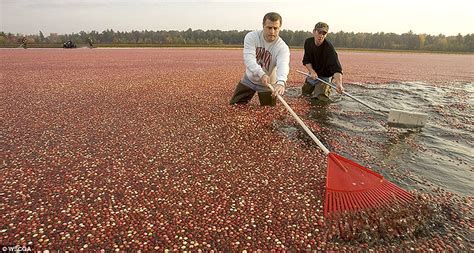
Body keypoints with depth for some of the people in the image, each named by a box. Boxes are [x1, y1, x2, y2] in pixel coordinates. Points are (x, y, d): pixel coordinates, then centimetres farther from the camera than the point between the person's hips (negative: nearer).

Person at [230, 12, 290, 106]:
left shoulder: (283, 47, -25)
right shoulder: (251, 36, -19)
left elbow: (283, 66, -44)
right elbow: (249, 58, -33)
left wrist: (281, 82, -67)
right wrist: (261, 74, -51)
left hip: (268, 84, -1)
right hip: (249, 79, 2)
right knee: (234, 106, 8)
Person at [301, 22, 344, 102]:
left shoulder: (329, 48, -28)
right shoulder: (308, 42, -10)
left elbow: (336, 68, -39)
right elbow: (306, 61, -3)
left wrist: (339, 84, -56)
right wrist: (312, 71, -24)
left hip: (325, 77, -5)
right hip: (312, 74, 5)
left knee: (321, 98, -16)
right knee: (304, 95, 12)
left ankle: (327, 89, 17)